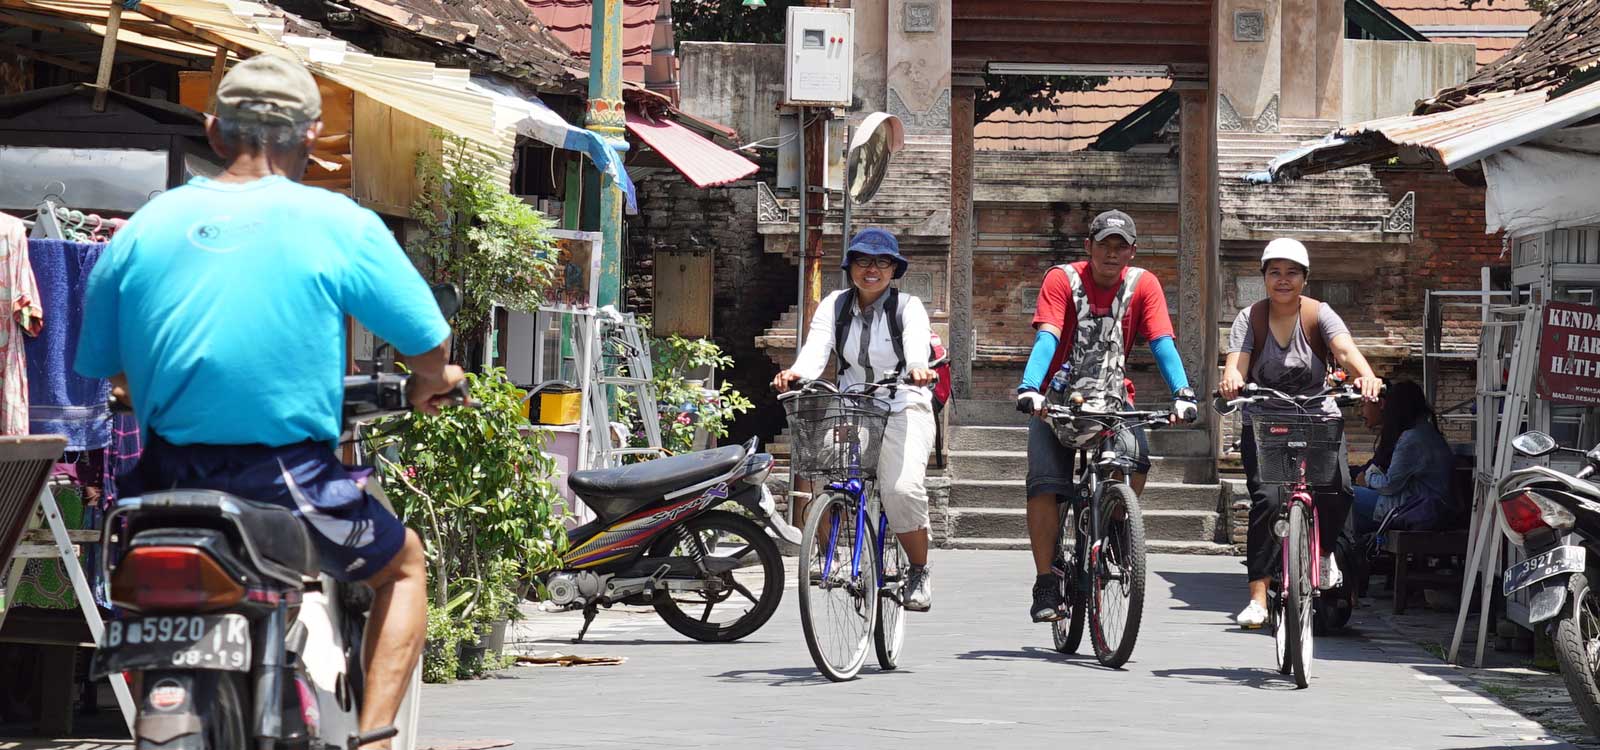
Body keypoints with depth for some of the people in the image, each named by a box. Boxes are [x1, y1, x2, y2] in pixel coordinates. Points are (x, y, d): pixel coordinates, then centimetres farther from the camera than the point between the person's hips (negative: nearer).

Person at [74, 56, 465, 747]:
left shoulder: (143, 228, 4)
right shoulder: (340, 225, -6)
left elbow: (107, 371, 10)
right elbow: (430, 347, -1)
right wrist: (428, 386, 23)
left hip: (167, 480, 3)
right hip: (288, 479, -3)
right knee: (402, 565, 24)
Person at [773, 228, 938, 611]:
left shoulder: (907, 306, -4)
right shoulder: (835, 305, 4)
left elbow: (916, 342, -25)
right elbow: (817, 346, -13)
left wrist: (917, 368, -50)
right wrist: (796, 372, -36)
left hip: (902, 409, -3)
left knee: (902, 489, -25)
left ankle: (919, 572, -2)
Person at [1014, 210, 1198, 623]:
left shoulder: (1143, 285, -5)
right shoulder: (1062, 280, -11)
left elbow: (1163, 344, -13)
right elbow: (1046, 339, -23)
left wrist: (1182, 394, -30)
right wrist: (1029, 388, -40)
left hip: (1113, 402, 1)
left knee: (1137, 457, -27)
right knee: (1045, 484, -19)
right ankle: (1046, 586, -13)